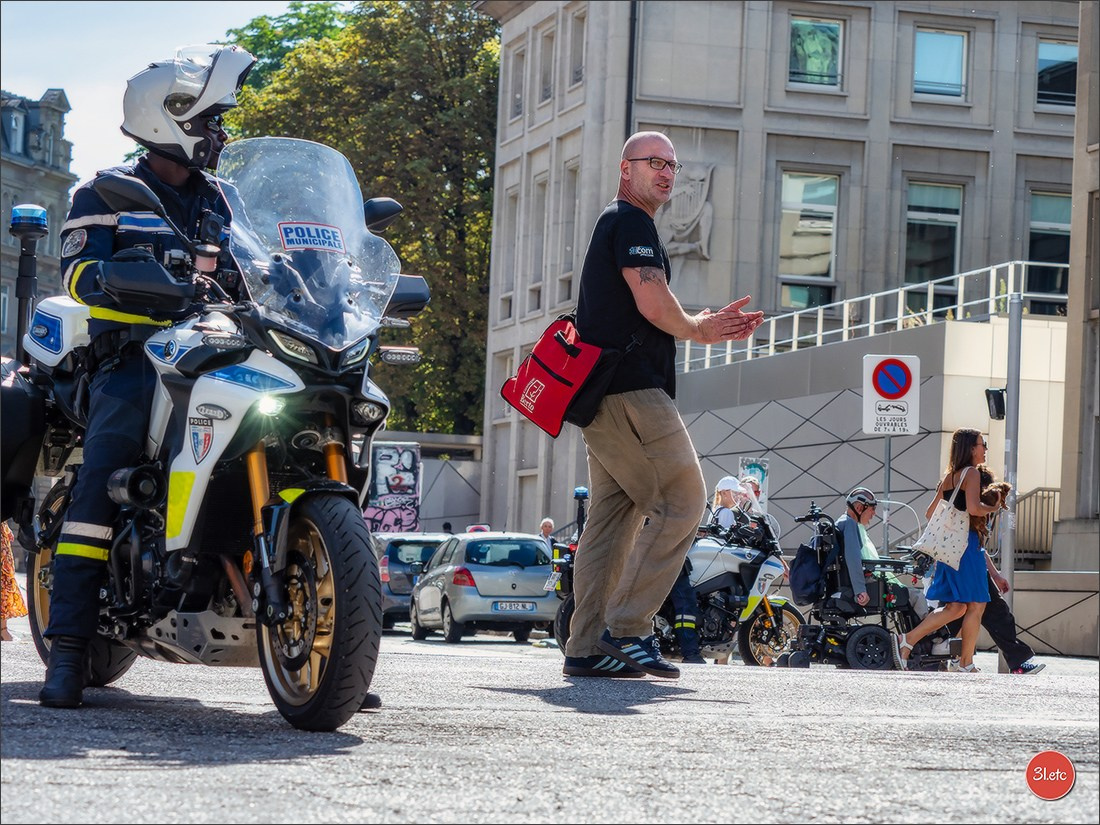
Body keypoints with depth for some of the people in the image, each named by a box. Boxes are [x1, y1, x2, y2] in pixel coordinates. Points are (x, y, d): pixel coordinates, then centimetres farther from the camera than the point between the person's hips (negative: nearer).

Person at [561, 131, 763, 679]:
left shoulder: (613, 225, 27)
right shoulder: (631, 222, -6)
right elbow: (654, 306, -18)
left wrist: (712, 324, 17)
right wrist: (696, 329, 2)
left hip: (604, 398, 11)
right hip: (631, 391, -11)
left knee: (614, 515, 8)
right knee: (682, 501, -9)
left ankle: (588, 647, 5)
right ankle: (627, 628, -12)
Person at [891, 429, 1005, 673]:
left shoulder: (948, 478, 17)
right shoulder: (971, 474, -8)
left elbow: (930, 513, 18)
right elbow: (973, 508, -22)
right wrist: (993, 508, -5)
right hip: (967, 542, -9)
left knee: (956, 607, 8)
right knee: (976, 605, -1)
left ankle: (906, 640, -1)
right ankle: (966, 664, 1)